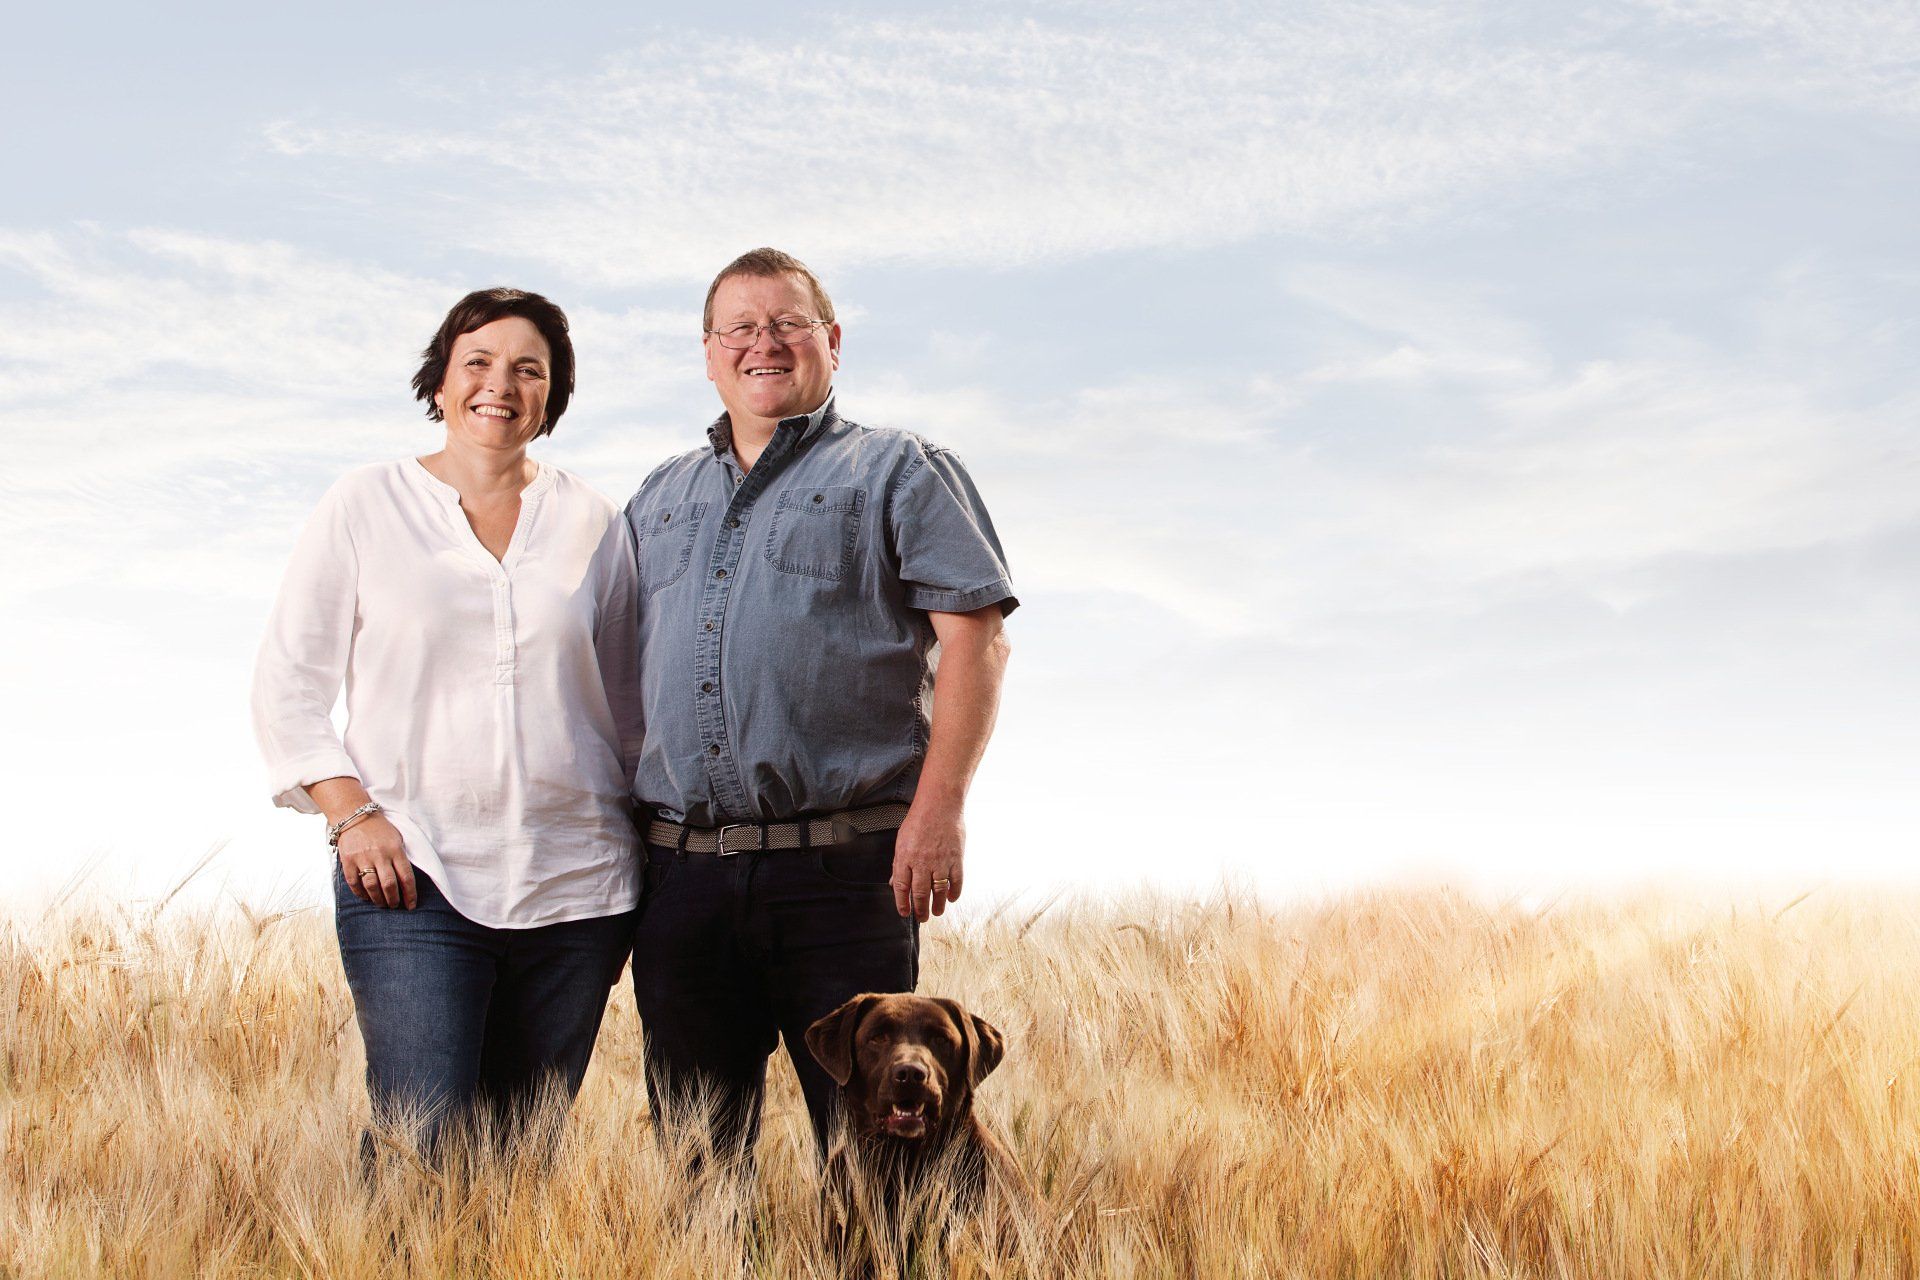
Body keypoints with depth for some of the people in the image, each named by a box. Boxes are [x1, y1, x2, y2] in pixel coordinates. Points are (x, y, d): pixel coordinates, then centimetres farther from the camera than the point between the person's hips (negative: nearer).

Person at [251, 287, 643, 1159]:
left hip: (575, 883, 2)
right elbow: (285, 686, 5)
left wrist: (643, 856, 10)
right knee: (422, 1150, -14)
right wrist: (352, 814, -7)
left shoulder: (592, 523, 11)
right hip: (412, 875, -2)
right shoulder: (365, 507, 5)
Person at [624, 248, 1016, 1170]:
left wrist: (940, 806, -15)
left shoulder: (900, 474, 6)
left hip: (842, 866, -4)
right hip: (683, 873, 5)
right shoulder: (659, 500, 21)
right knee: (694, 1149, 9)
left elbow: (974, 641, -4)